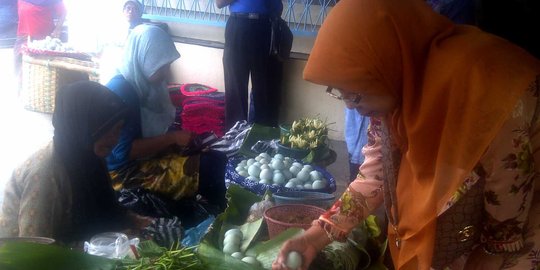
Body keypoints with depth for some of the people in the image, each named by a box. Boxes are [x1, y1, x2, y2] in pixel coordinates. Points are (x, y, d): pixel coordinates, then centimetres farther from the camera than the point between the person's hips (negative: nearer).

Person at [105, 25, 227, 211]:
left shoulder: (145, 83, 5)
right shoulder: (120, 90, -22)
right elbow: (123, 150, -26)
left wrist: (179, 137, -3)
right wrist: (172, 138, -21)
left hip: (149, 158, 9)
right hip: (127, 171, -9)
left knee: (217, 160, 0)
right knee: (208, 169, -18)